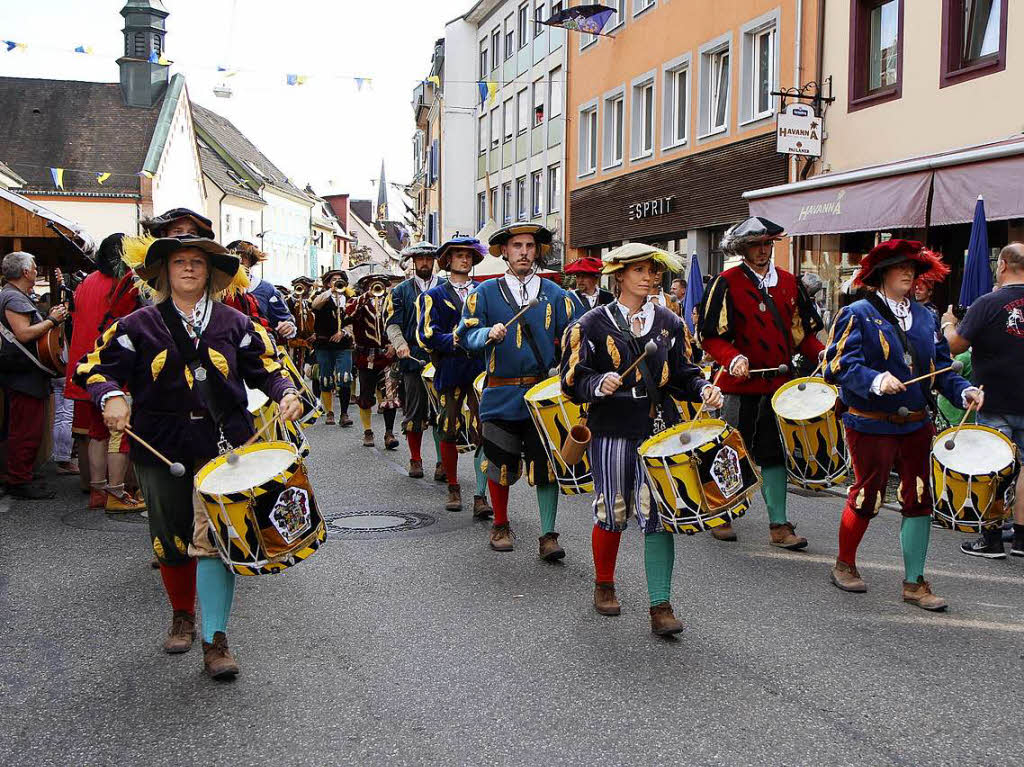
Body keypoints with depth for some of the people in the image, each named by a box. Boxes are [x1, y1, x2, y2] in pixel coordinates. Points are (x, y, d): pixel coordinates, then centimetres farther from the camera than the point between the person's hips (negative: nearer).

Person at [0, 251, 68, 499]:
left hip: (25, 374, 11)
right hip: (23, 375, -11)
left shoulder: (21, 297, 19)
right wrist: (52, 320, -16)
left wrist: (49, 316, 13)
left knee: (22, 429, 15)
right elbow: (23, 334, -24)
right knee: (27, 430, -8)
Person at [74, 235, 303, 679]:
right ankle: (182, 616, 36)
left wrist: (285, 393, -11)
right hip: (161, 446, 1)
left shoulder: (234, 323, 7)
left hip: (223, 443, -1)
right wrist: (111, 396, -19)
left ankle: (215, 640, -2)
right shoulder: (140, 325, 5)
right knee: (171, 539, 12)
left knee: (213, 538, -8)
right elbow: (99, 368, 2)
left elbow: (265, 367, 9)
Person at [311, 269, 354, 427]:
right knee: (326, 381, 2)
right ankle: (329, 413, 14)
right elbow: (315, 304, -18)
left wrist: (343, 332, -9)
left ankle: (344, 414, -8)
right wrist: (332, 291, -24)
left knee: (345, 380, -13)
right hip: (324, 345, 0)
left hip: (343, 345, 1)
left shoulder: (348, 300, 12)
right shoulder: (323, 297, 6)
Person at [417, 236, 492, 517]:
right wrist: (455, 341, -16)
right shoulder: (435, 295, 7)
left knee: (483, 433, -10)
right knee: (449, 431, 5)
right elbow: (427, 335, -3)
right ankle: (453, 488, 22)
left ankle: (481, 496, -8)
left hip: (480, 370, 1)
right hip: (450, 372, -1)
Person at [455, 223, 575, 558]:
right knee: (500, 464, 8)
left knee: (546, 465, -2)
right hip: (501, 395, 0)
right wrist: (489, 334, -22)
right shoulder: (486, 292, 5)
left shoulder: (555, 294, 9)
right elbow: (466, 334, -2)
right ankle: (500, 526, 28)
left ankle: (548, 535, 6)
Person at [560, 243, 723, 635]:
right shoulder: (592, 324, 0)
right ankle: (604, 585, 33)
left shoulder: (669, 323, 10)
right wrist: (599, 385, -22)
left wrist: (703, 388, -6)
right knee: (612, 513, 8)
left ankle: (661, 606, 0)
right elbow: (572, 378, -2)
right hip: (612, 430, -2)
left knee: (657, 513, -4)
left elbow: (681, 372, 14)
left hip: (659, 427, 2)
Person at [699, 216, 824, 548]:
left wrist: (820, 353, -2)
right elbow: (711, 336, -8)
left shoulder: (788, 282, 10)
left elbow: (802, 329, 15)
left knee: (775, 454, 7)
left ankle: (779, 526, 13)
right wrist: (733, 359, -25)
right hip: (741, 384, -4)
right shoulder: (727, 283, -5)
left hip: (779, 382, 4)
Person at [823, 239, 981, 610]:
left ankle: (914, 583, 14)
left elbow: (940, 366, 12)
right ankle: (844, 565, 27)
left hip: (916, 425, 6)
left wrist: (963, 390, -6)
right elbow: (840, 366, -16)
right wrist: (875, 381, -32)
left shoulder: (924, 317, 13)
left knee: (918, 500, 4)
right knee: (867, 497, 4)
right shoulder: (857, 315, -6)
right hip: (871, 426, -5)